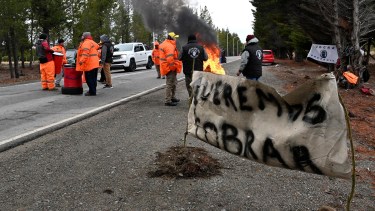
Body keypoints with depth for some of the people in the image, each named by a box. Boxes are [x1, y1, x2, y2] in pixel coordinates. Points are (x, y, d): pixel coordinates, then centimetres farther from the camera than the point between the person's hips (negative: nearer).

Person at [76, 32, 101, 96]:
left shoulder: (86, 42, -13)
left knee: (89, 79, -6)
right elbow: (97, 47, 30)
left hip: (89, 64, -10)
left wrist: (81, 60, -31)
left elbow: (85, 52, -25)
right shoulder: (92, 42, 19)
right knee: (93, 78, 15)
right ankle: (92, 91, 22)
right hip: (94, 64, 10)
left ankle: (92, 92, -5)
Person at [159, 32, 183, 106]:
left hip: (171, 68, 11)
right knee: (170, 84, -8)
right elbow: (169, 58, -29)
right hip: (170, 69, -11)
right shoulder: (169, 46, -19)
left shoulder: (167, 44, 17)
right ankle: (168, 101, -5)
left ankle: (173, 97, 35)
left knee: (174, 83, 22)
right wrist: (173, 66, -20)